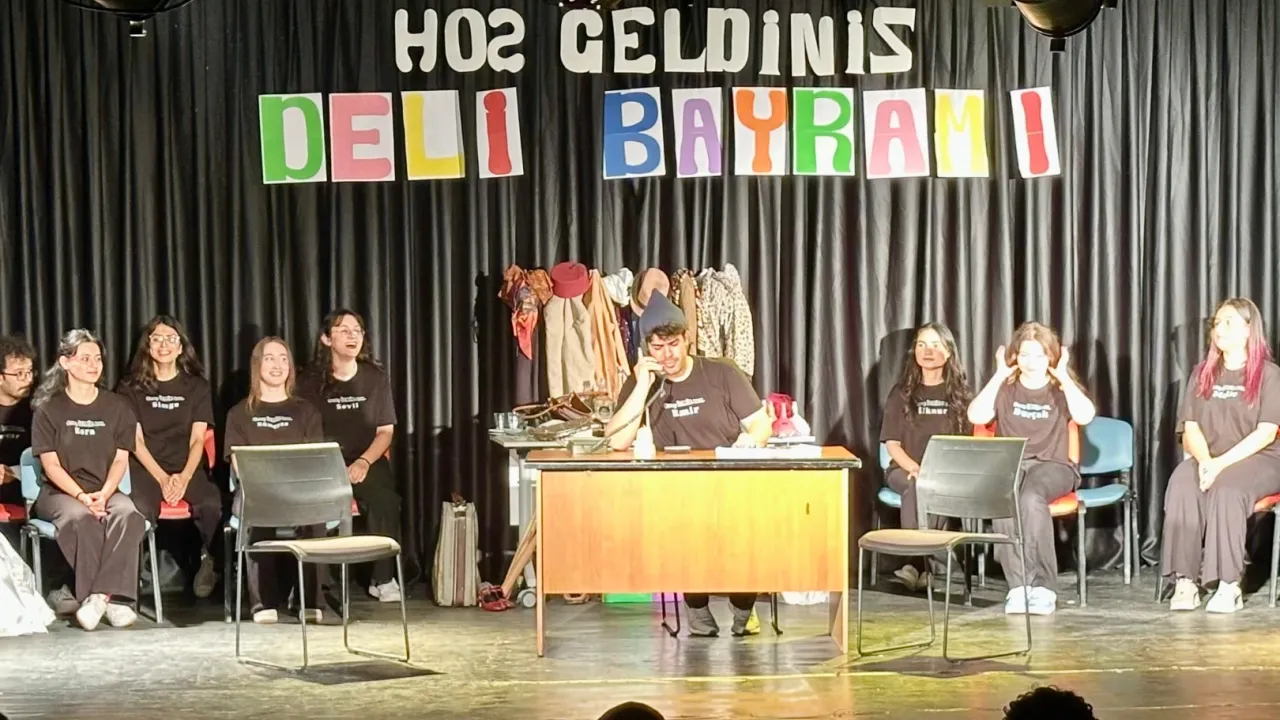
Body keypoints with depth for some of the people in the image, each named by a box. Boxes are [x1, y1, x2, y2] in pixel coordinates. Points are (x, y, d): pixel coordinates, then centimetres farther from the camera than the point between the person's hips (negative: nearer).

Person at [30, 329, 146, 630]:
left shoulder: (116, 407, 10)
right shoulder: (49, 409, 3)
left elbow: (120, 461, 5)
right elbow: (51, 465, -3)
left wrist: (103, 494, -13)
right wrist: (81, 495, -19)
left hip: (105, 491, 2)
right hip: (59, 492, -2)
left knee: (127, 514, -33)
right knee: (81, 518, -37)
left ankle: (99, 595, -37)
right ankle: (109, 598, -33)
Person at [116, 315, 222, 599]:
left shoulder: (197, 387, 12)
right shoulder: (131, 388, 9)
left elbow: (197, 440, 5)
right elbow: (136, 441, 3)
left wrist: (184, 477, -13)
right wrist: (162, 478, -11)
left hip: (187, 468, 1)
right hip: (146, 468, -1)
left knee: (212, 504, -31)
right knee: (140, 510, -36)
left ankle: (209, 559, -5)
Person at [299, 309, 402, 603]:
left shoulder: (376, 378, 7)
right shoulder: (312, 382, 4)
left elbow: (385, 431, 5)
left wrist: (363, 462, -13)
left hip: (367, 461, 1)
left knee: (386, 499, -30)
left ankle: (384, 579, -17)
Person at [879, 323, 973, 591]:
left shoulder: (960, 394, 8)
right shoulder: (902, 393, 9)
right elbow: (892, 443, 3)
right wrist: (915, 468, -14)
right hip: (905, 469, 0)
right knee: (916, 487, -35)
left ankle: (917, 564, -36)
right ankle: (918, 562, -40)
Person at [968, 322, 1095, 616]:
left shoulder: (1061, 390, 12)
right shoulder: (1005, 389, 15)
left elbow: (1085, 416, -10)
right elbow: (976, 416, -4)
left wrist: (1063, 376, -5)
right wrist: (998, 376, -2)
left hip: (1053, 465, -1)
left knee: (1031, 498, -38)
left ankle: (1043, 585, -35)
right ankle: (1018, 585, -35)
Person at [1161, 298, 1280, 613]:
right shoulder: (1202, 373, 14)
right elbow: (1191, 427, 5)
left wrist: (1222, 463, -20)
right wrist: (1204, 460, -16)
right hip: (1207, 460, 4)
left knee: (1226, 488, -37)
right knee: (1181, 485, -31)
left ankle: (1230, 585, -35)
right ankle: (1185, 581, -34)